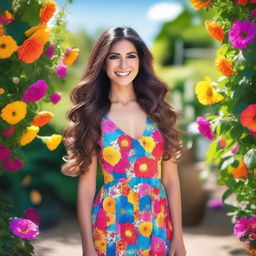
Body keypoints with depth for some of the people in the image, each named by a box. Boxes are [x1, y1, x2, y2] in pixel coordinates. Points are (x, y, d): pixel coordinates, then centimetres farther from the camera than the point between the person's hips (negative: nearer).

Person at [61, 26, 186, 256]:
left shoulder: (157, 110, 3)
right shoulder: (92, 115, -2)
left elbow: (170, 178, 3)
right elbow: (86, 185, -4)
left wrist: (178, 236, -1)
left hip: (158, 226, 2)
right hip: (112, 226, -2)